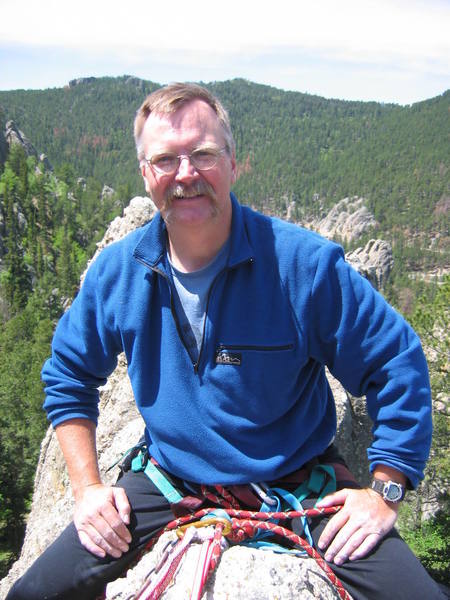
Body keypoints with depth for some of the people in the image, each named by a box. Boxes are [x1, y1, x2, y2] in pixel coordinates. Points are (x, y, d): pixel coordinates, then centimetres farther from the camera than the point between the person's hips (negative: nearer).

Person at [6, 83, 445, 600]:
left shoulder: (304, 262, -19)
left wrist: (384, 493, -12)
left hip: (298, 482, -1)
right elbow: (68, 376, 8)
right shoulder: (116, 271, -7)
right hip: (169, 483, 3)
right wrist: (87, 486, 1)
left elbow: (397, 365, -10)